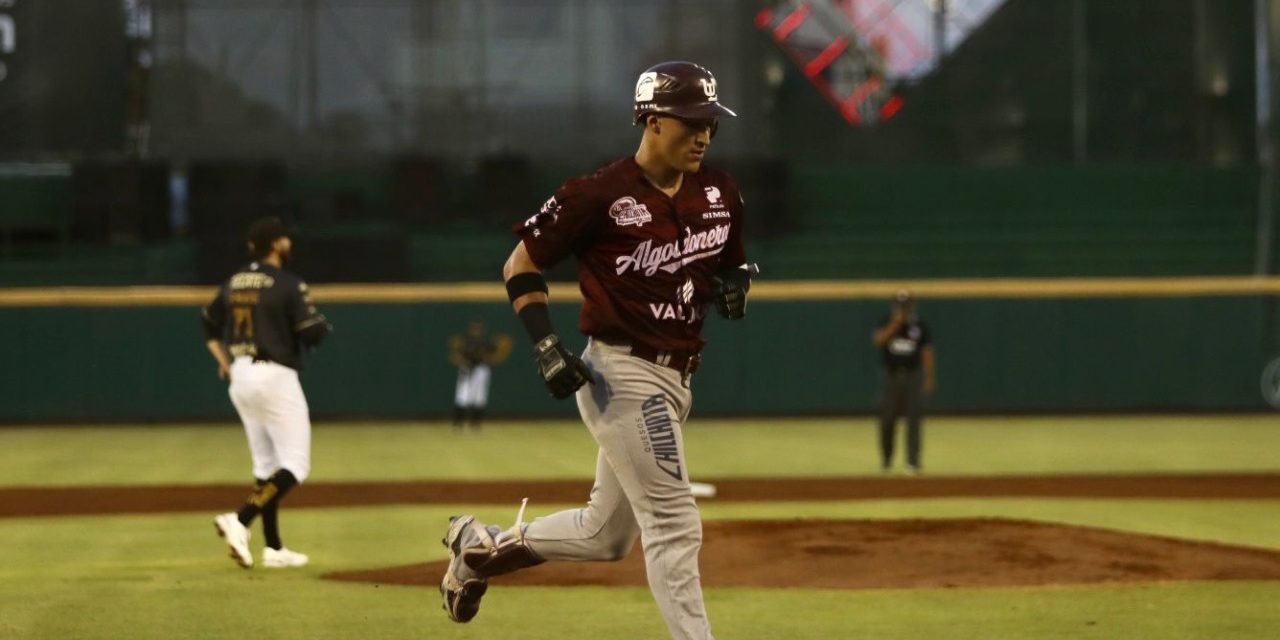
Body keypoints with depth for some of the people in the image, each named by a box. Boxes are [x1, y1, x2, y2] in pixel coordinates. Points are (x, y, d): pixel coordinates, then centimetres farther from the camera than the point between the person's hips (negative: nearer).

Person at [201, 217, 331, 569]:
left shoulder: (234, 283, 9)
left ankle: (274, 548, 14)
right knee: (295, 465, -4)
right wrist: (323, 325, 8)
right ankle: (240, 521, -23)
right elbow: (313, 334, -14)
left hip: (241, 377, 8)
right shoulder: (287, 285, -12)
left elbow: (209, 324, 17)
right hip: (275, 377, -8)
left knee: (266, 464, 15)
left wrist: (225, 364, 21)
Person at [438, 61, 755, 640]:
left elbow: (731, 262, 22)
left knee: (605, 536, 17)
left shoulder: (719, 194, 6)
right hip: (620, 373, -8)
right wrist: (545, 345, -16)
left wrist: (734, 284, -2)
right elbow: (520, 265, -4)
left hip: (674, 381, 8)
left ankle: (481, 546, 36)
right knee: (674, 525, -12)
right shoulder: (599, 196, -13)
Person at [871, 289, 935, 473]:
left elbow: (927, 352, 2)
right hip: (891, 375, 1)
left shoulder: (919, 326, 2)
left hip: (913, 375, -1)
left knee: (913, 419, -7)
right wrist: (895, 324, -21)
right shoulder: (887, 324, 3)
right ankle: (886, 460, 25)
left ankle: (913, 463, -7)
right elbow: (878, 340, -15)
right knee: (887, 419, 6)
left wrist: (929, 378, -5)